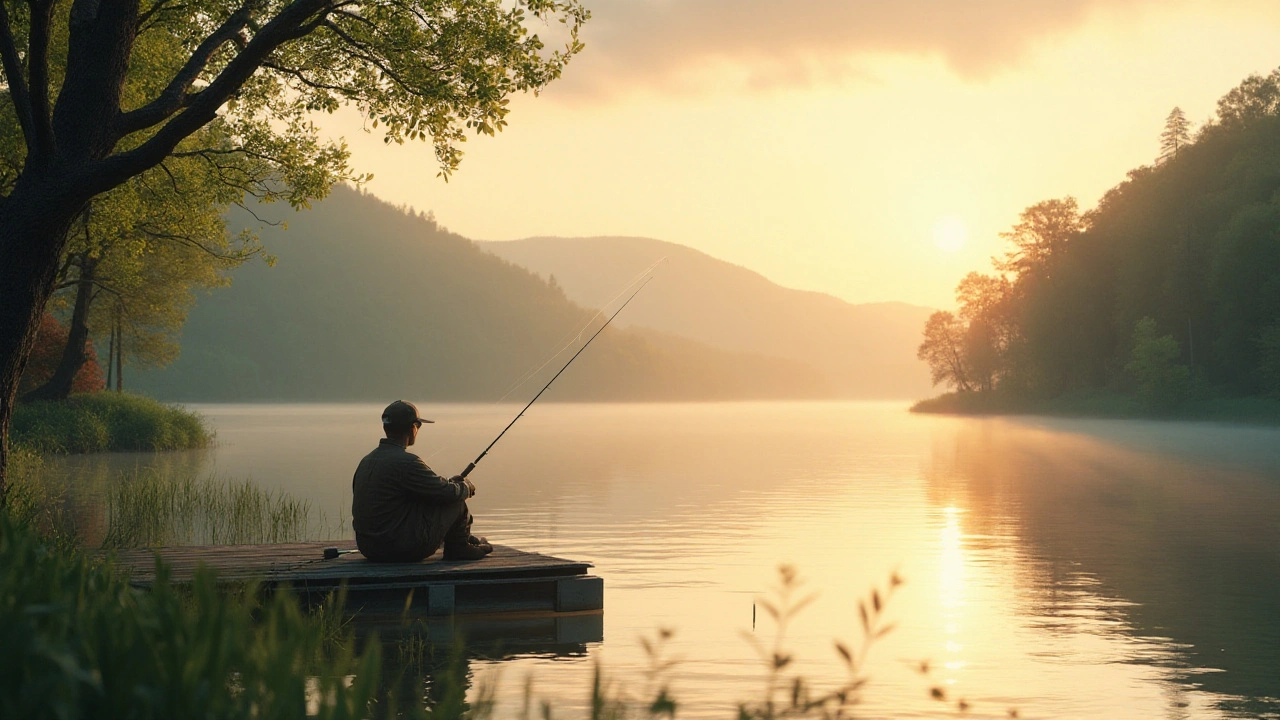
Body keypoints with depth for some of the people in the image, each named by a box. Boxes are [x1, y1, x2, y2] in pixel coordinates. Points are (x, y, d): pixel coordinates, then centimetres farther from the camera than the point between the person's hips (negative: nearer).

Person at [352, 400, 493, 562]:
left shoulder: (367, 461, 9)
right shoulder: (405, 462, -18)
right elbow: (449, 493, -13)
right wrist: (466, 486, 10)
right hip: (404, 551, -9)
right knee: (455, 501, 4)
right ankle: (460, 547, 24)